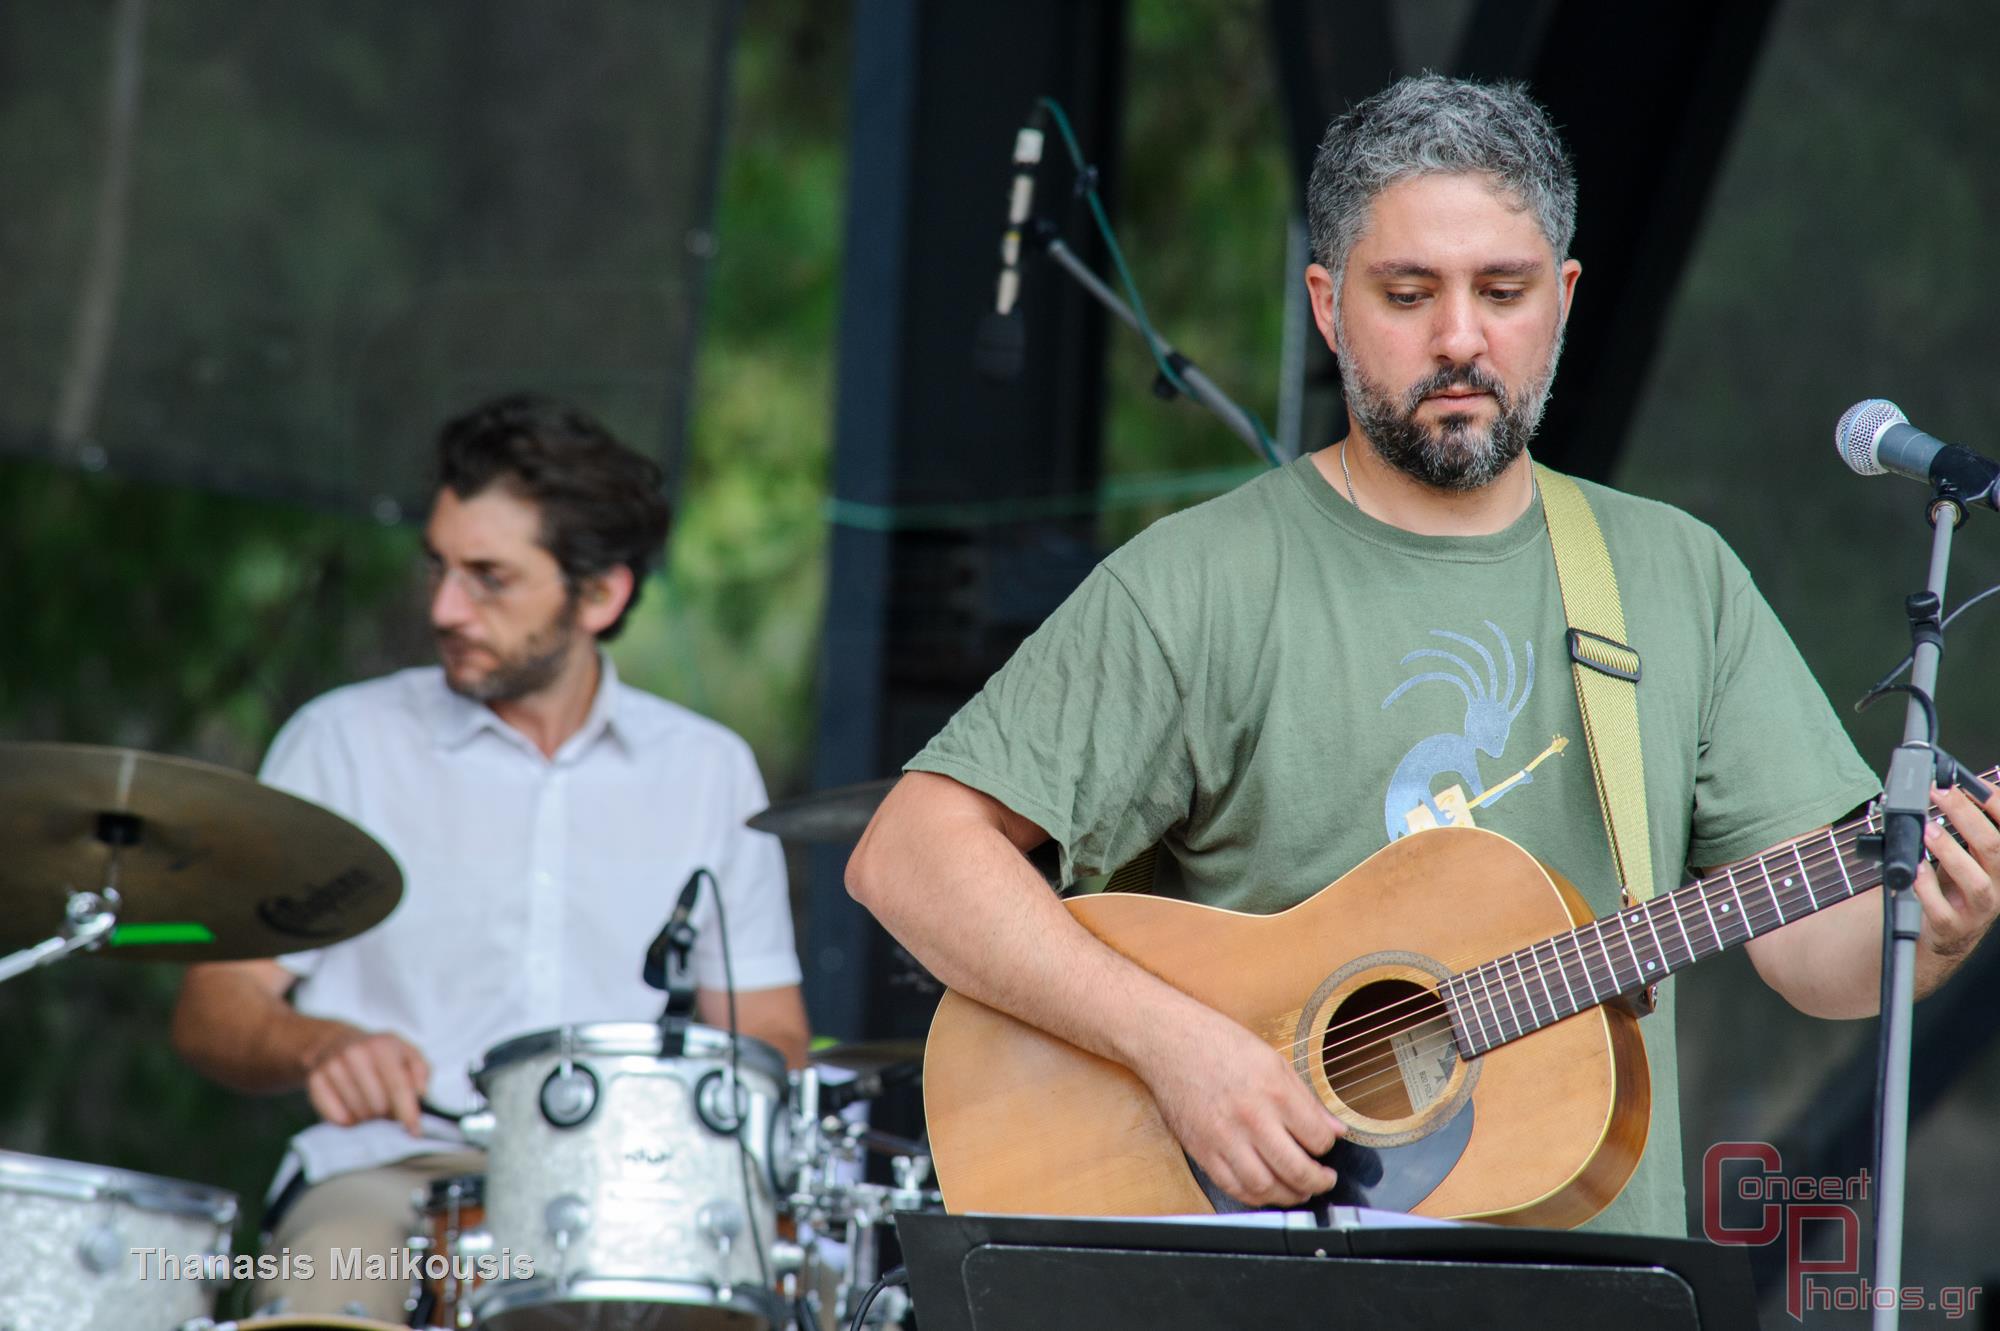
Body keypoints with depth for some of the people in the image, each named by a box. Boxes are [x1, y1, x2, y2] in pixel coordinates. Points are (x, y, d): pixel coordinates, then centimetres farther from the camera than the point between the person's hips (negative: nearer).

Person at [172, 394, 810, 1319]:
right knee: (328, 1312, -35)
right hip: (390, 1175, -2)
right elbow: (212, 1012, 5)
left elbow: (768, 1037, 15)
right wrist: (320, 1046, -17)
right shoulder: (345, 743, 8)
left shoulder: (710, 771, 14)